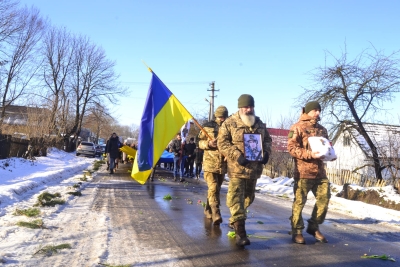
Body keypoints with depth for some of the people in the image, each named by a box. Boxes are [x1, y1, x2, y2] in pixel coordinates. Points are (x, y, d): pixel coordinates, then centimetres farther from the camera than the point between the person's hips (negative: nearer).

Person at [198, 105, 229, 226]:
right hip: (210, 163, -4)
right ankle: (216, 215, -15)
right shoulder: (207, 126, 2)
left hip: (223, 164, 4)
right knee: (213, 188, -12)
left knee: (216, 189, 14)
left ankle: (208, 210, 31)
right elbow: (200, 142, 4)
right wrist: (208, 143, -16)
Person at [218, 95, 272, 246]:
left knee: (248, 197, 18)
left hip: (254, 168, 6)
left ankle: (234, 221, 39)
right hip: (237, 168, -6)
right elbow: (222, 143, -9)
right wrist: (237, 156, -21)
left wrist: (266, 153, -1)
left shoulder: (260, 124, 13)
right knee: (236, 198, -11)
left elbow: (267, 140, 20)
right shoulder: (229, 123, -5)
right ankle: (240, 232, -10)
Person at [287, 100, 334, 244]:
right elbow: (291, 148, -11)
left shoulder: (322, 129, 18)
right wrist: (309, 154, -22)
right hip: (303, 171, -6)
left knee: (324, 198, 6)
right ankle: (297, 231, 10)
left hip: (320, 171, 7)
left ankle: (314, 226, 22)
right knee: (299, 201, -1)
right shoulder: (298, 127, -3)